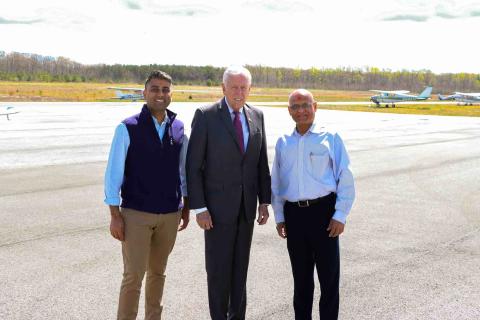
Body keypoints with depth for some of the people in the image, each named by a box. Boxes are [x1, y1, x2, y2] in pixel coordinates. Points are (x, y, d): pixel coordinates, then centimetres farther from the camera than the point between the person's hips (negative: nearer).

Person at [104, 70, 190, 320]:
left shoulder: (178, 128, 3)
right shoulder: (128, 128, -8)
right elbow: (113, 173, -7)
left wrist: (186, 207, 13)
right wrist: (115, 215, -9)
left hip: (170, 214, 4)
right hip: (136, 214, -4)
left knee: (157, 272, 16)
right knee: (133, 276, -2)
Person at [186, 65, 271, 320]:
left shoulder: (256, 116, 5)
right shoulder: (206, 116, -9)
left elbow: (261, 162, 10)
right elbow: (193, 166, -10)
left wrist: (264, 201, 6)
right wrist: (199, 208, -14)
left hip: (246, 206, 4)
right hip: (218, 206, -4)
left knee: (240, 267, 13)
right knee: (218, 269, 2)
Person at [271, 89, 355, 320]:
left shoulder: (330, 138, 0)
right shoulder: (283, 143, 11)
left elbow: (346, 179, -3)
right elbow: (276, 182, 15)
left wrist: (340, 215, -8)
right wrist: (279, 216, 11)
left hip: (323, 211, -4)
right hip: (294, 214, 4)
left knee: (329, 275, 2)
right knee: (301, 275, 15)